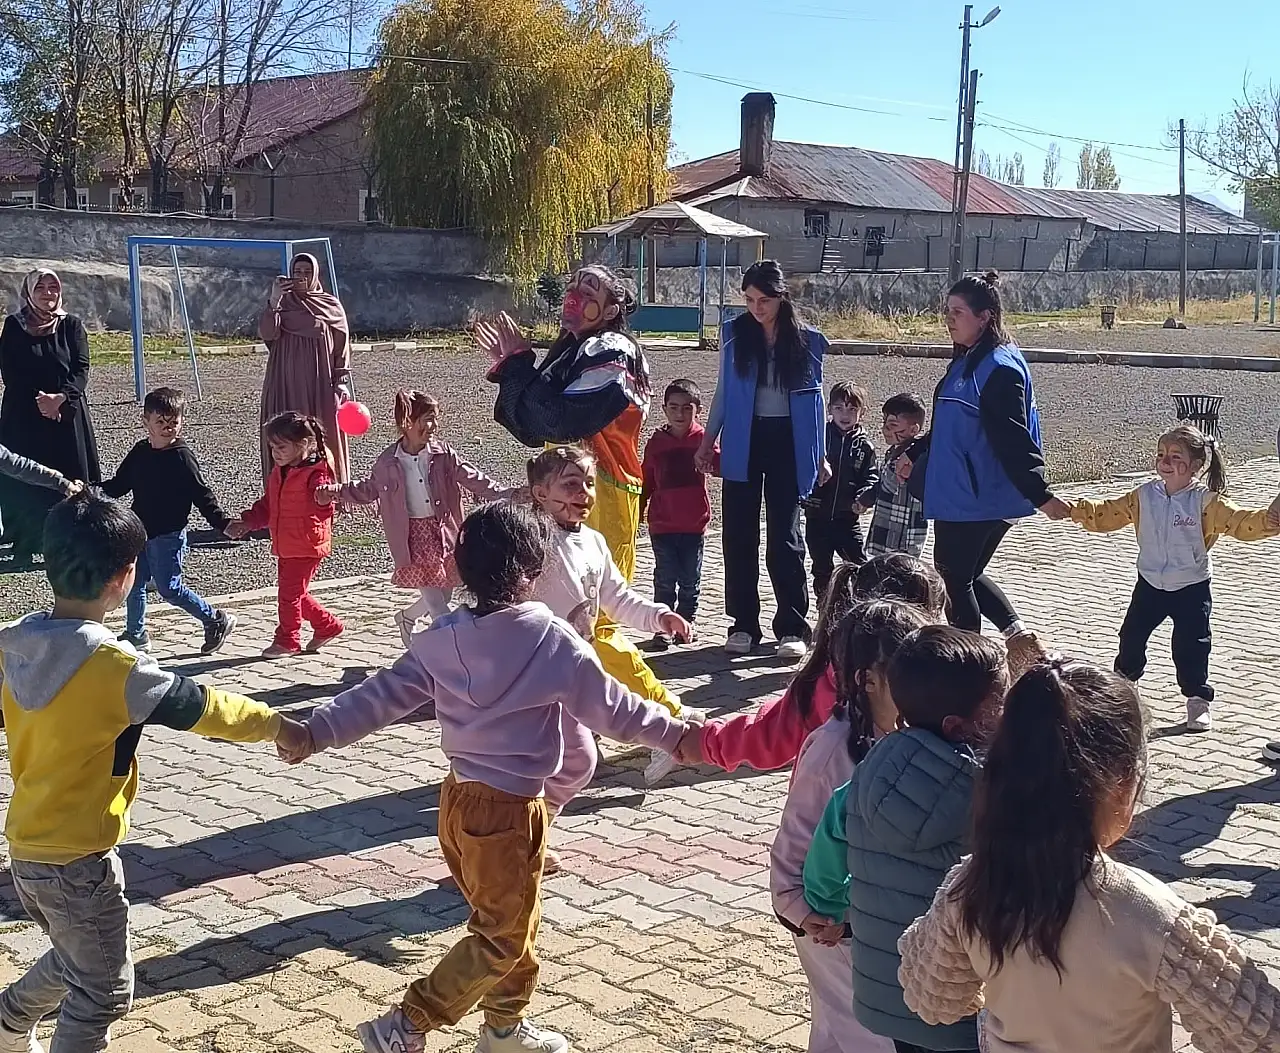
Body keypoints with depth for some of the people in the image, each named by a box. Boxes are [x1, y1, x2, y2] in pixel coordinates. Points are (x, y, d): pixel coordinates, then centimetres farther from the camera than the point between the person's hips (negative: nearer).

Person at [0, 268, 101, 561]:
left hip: (68, 413, 0)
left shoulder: (72, 325, 3)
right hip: (24, 415, 0)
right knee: (24, 479, 0)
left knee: (69, 477, -1)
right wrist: (39, 399, -15)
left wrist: (61, 398, -18)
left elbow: (81, 370, -3)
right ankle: (26, 543, 8)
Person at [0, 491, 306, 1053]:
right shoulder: (114, 667, -23)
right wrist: (277, 725, 2)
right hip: (78, 859, -7)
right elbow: (202, 707, -12)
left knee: (76, 959, 30)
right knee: (103, 991, 11)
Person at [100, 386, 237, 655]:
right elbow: (119, 484, 16)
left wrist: (222, 522, -21)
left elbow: (202, 494, -12)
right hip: (141, 532, 7)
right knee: (133, 585, 13)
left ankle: (216, 620, 8)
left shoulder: (182, 456, -13)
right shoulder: (139, 453, 7)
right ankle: (135, 634, 30)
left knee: (169, 588, -6)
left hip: (169, 535, -7)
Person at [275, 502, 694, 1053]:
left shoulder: (442, 637, -2)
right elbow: (611, 708, -8)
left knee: (512, 921, 24)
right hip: (509, 808, -7)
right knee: (502, 937, 8)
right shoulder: (551, 640, -16)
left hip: (458, 797, 7)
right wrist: (675, 731, 5)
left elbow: (383, 695, -2)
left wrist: (316, 732, 5)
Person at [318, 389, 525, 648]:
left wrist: (503, 493, -12)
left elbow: (471, 478, -2)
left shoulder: (443, 454, -2)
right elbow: (368, 491, 13)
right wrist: (334, 492, 5)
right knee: (435, 601, -7)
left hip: (443, 530, 3)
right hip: (413, 535, -3)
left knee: (444, 596, 14)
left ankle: (407, 617, 42)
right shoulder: (388, 461, -3)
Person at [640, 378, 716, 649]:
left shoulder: (703, 439, -1)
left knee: (691, 579, 9)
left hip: (694, 523, 0)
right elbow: (646, 481, 8)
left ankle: (686, 621, 23)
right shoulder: (656, 441, 2)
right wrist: (637, 512, 10)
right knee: (665, 578, 1)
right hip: (662, 524, 0)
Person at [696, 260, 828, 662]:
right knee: (739, 535, 4)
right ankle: (743, 624, 12)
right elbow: (723, 392, 9)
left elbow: (814, 399, 6)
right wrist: (707, 441, 8)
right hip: (742, 442, 2)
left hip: (787, 443, -1)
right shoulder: (734, 334, 1)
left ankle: (792, 628, 4)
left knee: (784, 537, -1)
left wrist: (820, 455, 6)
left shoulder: (807, 341, -1)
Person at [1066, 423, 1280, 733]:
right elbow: (1105, 515, 4)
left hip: (1192, 588, -4)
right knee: (1131, 637, 12)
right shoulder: (1143, 496, -3)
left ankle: (1199, 700, 18)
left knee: (1191, 647, -1)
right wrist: (1074, 509, -7)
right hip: (1150, 584, 4)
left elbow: (1242, 523, -22)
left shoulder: (1206, 502, -15)